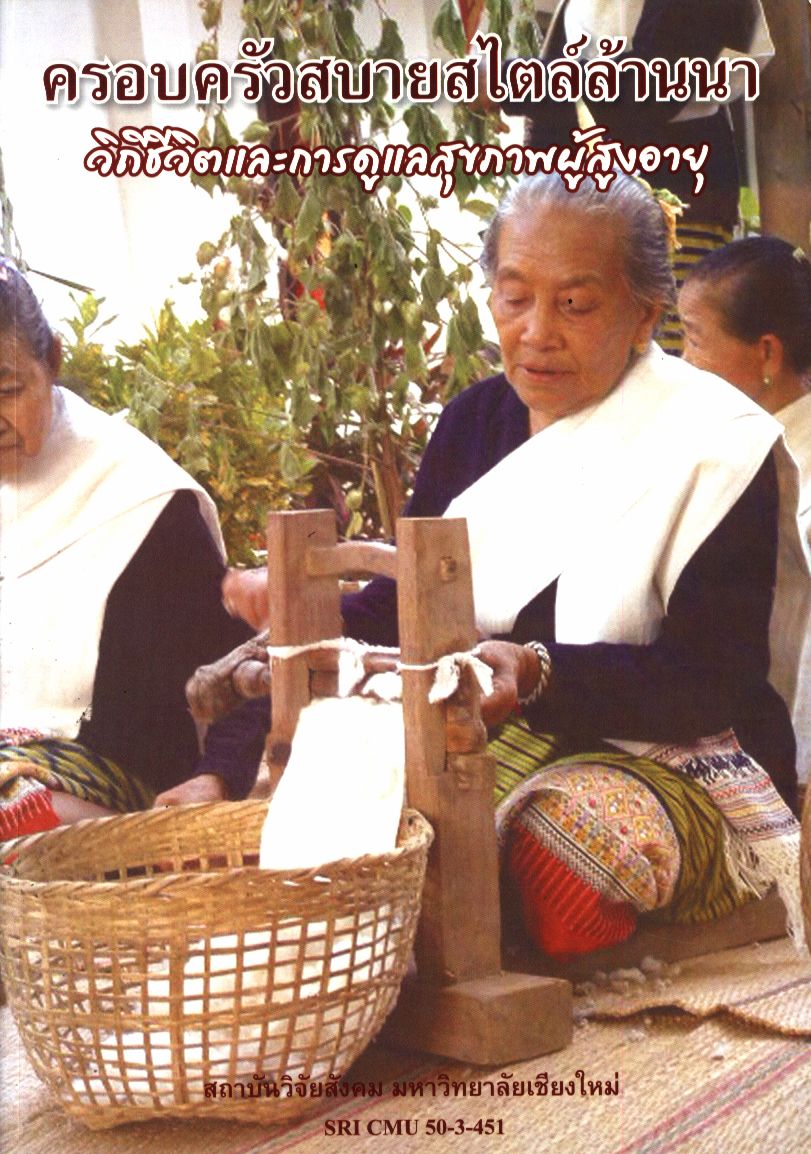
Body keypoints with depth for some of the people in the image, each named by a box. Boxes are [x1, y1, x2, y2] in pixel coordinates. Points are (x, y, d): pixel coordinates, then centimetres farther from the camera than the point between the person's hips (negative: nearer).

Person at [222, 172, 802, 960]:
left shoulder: (715, 441, -6)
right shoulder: (474, 421, 13)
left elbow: (712, 679, -14)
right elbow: (402, 606, 9)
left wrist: (539, 673, -30)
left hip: (671, 763, -5)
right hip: (497, 739, 5)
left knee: (548, 860, -37)